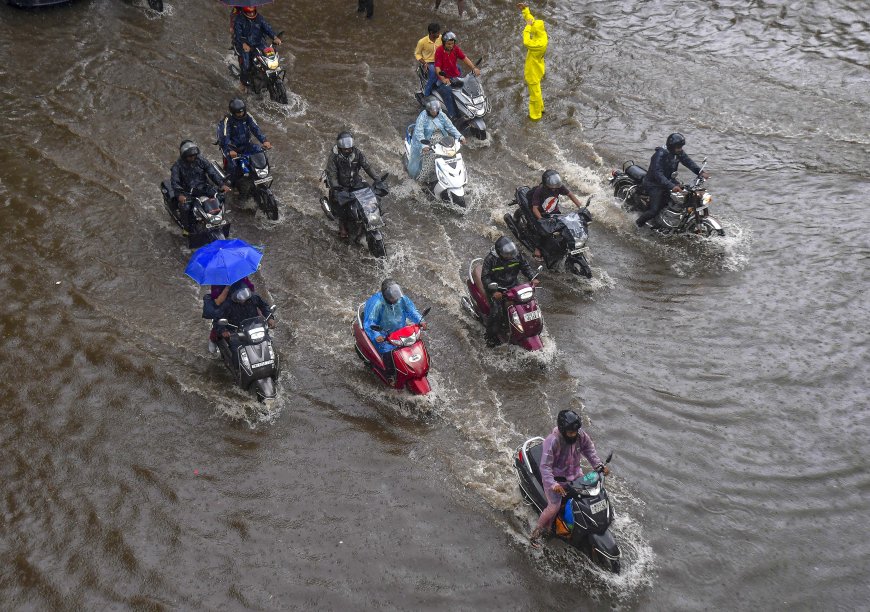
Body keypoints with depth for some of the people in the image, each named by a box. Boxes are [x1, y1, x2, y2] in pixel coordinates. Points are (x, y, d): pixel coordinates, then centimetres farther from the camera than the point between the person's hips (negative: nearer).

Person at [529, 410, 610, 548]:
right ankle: (537, 531, 6)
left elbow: (589, 449, 6)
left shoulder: (580, 435, -13)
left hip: (575, 473, 6)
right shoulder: (552, 441, -31)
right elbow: (545, 466, -31)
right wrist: (553, 484, -44)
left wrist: (599, 465, -7)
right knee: (554, 507, -18)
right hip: (555, 477, -6)